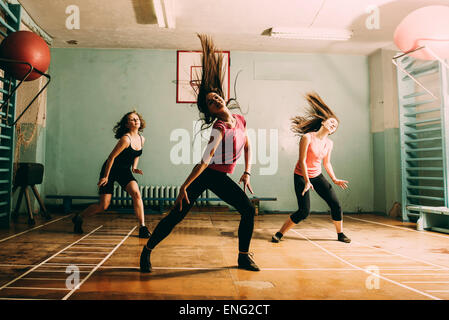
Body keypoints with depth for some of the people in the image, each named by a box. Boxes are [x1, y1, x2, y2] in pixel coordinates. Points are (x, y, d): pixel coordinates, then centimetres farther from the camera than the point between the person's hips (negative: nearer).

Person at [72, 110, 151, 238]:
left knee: (136, 193, -20)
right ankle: (79, 218, 26)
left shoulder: (142, 139, 0)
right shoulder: (126, 139, -23)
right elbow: (111, 157, -19)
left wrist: (134, 167, 4)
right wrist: (105, 176, -14)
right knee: (103, 206, -2)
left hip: (125, 171, 5)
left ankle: (143, 228, -14)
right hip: (111, 170, -5)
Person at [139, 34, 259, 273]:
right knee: (177, 215, -7)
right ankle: (147, 251, 12)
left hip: (221, 179, 7)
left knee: (248, 210, 0)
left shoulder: (240, 120, 0)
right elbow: (205, 160, -29)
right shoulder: (219, 128, -21)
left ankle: (244, 257, 15)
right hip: (205, 175, -6)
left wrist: (247, 173, 7)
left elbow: (247, 147, 15)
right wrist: (183, 188, -33)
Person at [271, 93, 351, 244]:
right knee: (304, 211, -15)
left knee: (336, 205, 0)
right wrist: (307, 181, -23)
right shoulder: (307, 137, -17)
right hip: (301, 176, -6)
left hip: (317, 176, 6)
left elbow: (326, 163, 14)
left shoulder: (329, 143, 1)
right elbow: (302, 161, -18)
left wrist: (335, 180, 8)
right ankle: (279, 234, 0)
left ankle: (340, 234, 23)